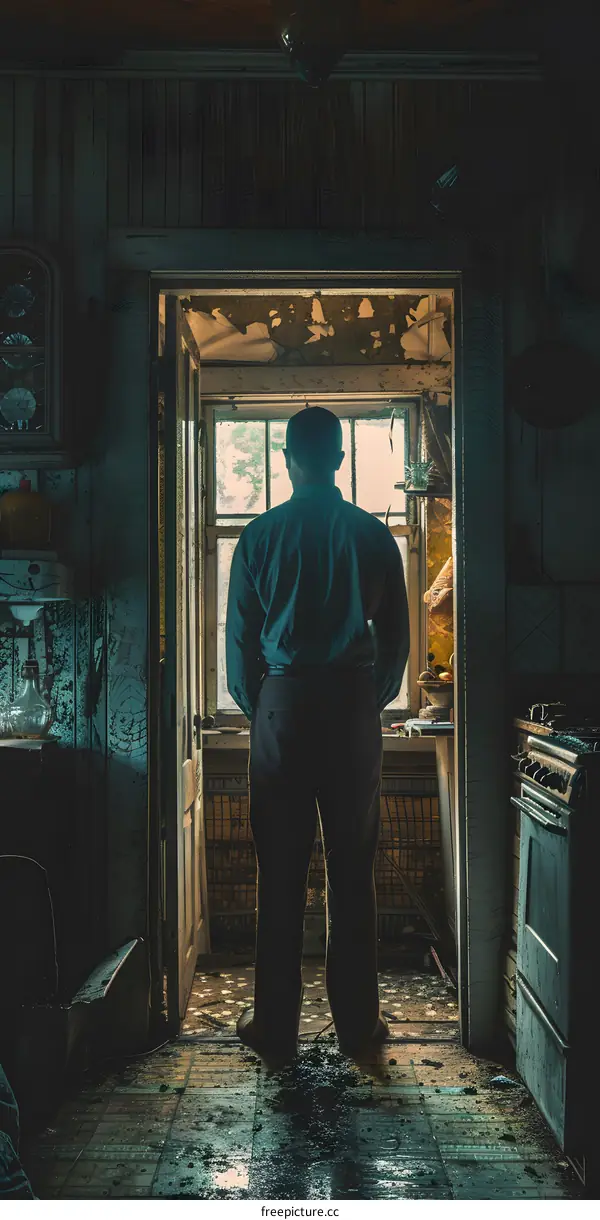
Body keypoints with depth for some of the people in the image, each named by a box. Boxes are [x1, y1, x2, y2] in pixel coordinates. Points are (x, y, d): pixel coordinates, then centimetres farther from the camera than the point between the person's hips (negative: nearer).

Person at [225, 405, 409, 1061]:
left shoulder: (260, 534, 0)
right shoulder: (373, 535, 2)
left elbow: (239, 636, 2)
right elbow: (396, 637, 5)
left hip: (283, 706, 0)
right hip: (353, 709, 1)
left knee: (280, 873, 5)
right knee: (353, 871, 6)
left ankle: (275, 1023, 12)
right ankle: (357, 1020, 14)